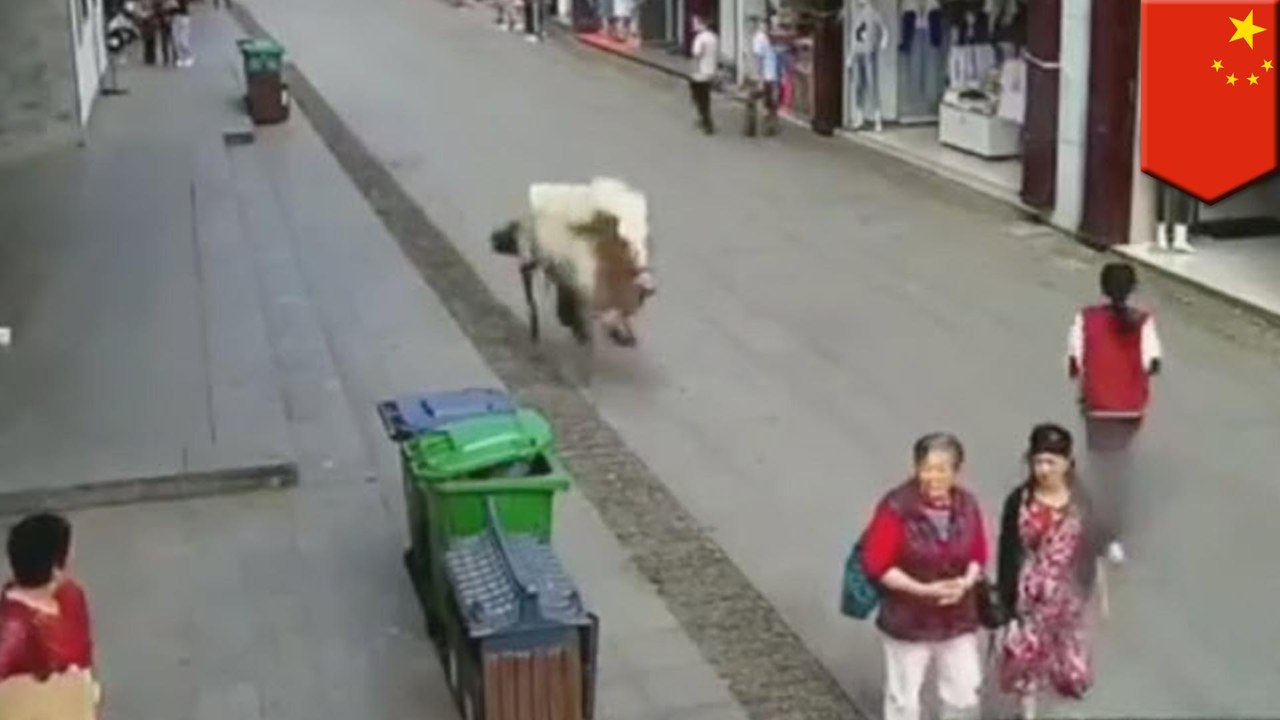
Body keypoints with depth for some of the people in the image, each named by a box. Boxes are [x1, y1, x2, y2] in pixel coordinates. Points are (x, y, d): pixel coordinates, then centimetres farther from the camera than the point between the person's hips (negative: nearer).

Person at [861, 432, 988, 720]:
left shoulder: (967, 505, -7)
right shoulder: (896, 507, -22)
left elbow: (978, 555, 5)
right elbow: (875, 564, -18)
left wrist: (966, 582, -16)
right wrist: (924, 590, -24)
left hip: (958, 618, 4)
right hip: (907, 621, -4)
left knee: (964, 693, 14)